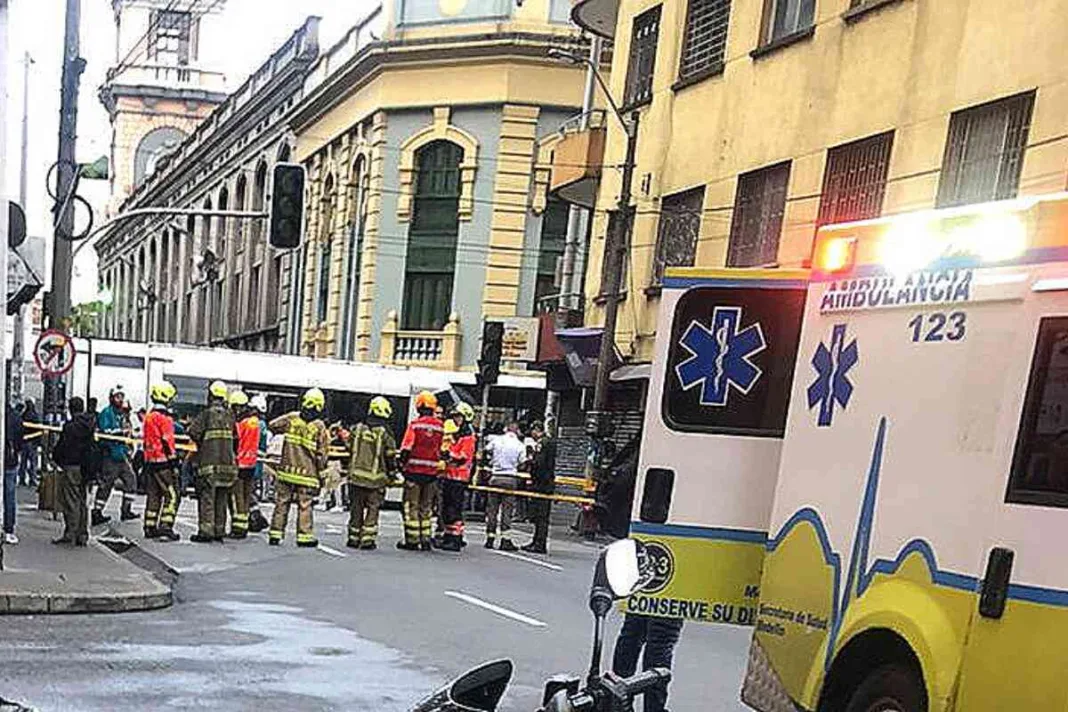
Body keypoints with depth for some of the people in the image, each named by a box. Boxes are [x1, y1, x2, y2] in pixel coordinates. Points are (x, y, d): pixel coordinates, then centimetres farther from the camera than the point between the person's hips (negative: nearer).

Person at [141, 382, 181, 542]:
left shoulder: (148, 416, 14)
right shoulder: (164, 417, -13)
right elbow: (168, 442, -16)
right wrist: (174, 463, -14)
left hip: (150, 461, 9)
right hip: (163, 462, -9)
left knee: (153, 495, 14)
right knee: (172, 495, -5)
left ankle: (150, 528, 16)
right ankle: (166, 527, -11)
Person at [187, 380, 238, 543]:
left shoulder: (206, 414, -8)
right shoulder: (230, 416, 7)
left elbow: (193, 431, -15)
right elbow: (235, 436, 12)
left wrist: (200, 443, 4)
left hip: (208, 462, -5)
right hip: (226, 462, 5)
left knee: (206, 497, -1)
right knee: (221, 499, 11)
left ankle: (205, 531, -2)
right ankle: (219, 531, 15)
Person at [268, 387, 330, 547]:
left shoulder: (291, 419, -3)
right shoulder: (320, 427, -8)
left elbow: (272, 426, 9)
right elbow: (322, 452, -5)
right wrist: (320, 471, 5)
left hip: (286, 471, 2)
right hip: (307, 473, -2)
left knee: (281, 503, 10)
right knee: (304, 506, 5)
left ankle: (275, 534, 13)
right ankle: (304, 536, 7)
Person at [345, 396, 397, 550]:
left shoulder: (357, 429, 2)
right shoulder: (386, 433, -8)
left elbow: (349, 449, 10)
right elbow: (390, 456, -6)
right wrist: (391, 470, 11)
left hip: (356, 475, 3)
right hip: (376, 478, -3)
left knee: (356, 508, 13)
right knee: (372, 509, 5)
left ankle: (354, 538, 16)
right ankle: (367, 539, 1)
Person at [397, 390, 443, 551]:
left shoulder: (415, 424, -11)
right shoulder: (440, 426, 1)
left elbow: (406, 448, -10)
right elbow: (440, 449, 9)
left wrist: (403, 463, 3)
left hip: (414, 471, -4)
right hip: (432, 471, 4)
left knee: (411, 506, 4)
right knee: (426, 506, 13)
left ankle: (412, 540, 4)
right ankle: (425, 540, 15)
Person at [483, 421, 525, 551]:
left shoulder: (496, 440, 3)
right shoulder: (520, 445, -1)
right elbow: (523, 464, 1)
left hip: (495, 477, 2)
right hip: (511, 479, -2)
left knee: (492, 508, 8)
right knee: (507, 510, 0)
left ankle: (490, 539, 10)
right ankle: (506, 540, -3)